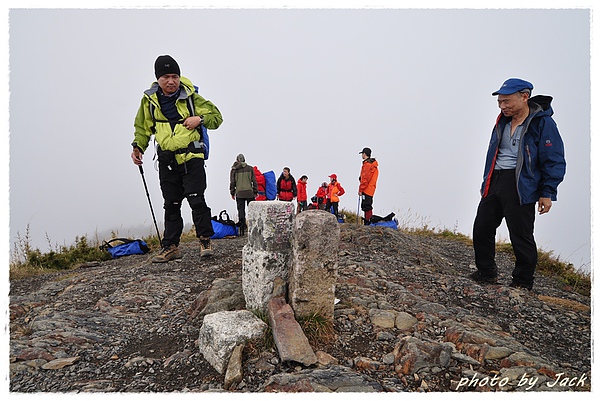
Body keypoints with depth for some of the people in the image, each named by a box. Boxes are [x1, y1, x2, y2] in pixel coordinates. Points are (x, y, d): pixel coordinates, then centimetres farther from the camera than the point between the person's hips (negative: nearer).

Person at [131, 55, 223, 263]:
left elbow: (216, 117, 6)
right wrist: (138, 146, 0)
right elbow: (142, 127, 17)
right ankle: (170, 247, 19)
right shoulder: (149, 100, 5)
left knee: (196, 200, -9)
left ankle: (205, 240, 7)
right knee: (171, 205, 9)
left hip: (191, 158, -3)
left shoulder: (191, 97, -1)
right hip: (167, 161, 3)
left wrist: (200, 119, -13)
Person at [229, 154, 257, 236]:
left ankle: (242, 230, -5)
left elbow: (232, 182, 6)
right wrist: (255, 191, 9)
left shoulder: (233, 170, 5)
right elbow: (254, 181, 3)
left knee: (241, 210, 3)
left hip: (239, 193, 1)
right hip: (249, 192, 0)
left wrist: (232, 193, 15)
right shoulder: (250, 168, 4)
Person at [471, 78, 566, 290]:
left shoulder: (542, 122, -7)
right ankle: (486, 272, 26)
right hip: (494, 183, 7)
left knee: (521, 236, 0)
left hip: (521, 188, -7)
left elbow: (554, 161, -7)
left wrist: (547, 193, -11)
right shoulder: (502, 122, 13)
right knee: (481, 228, 9)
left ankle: (523, 282, 16)